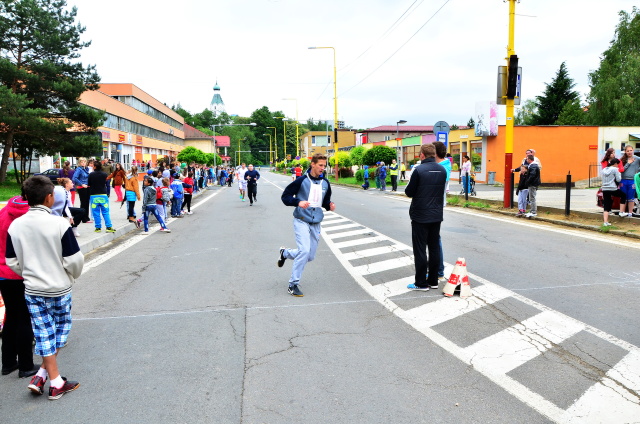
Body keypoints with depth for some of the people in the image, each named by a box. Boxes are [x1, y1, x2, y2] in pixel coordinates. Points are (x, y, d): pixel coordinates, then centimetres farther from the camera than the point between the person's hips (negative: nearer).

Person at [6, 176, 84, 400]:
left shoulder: (15, 225, -5)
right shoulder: (59, 224, -19)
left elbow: (12, 261, 2)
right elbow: (74, 259, -16)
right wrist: (73, 275, 5)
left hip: (32, 290, 4)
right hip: (59, 289, -4)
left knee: (44, 333, 11)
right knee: (61, 329, 16)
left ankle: (55, 381, 15)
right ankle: (43, 375, 14)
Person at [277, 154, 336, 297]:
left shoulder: (325, 183, 7)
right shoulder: (302, 180, -9)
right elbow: (285, 196, -6)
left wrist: (329, 205, -2)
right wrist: (298, 202, -23)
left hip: (316, 223, 6)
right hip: (301, 221, -6)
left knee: (310, 256, 9)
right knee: (304, 250, -20)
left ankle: (285, 253, 37)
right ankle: (293, 284, -6)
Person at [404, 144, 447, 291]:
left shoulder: (419, 170, -15)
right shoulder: (442, 170, 4)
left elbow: (409, 192, -11)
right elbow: (441, 190, 11)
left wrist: (408, 188, 9)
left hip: (420, 216, -6)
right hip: (437, 215, 6)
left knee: (420, 250, 2)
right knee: (434, 248, 13)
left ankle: (421, 283, 7)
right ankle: (433, 280, 21)